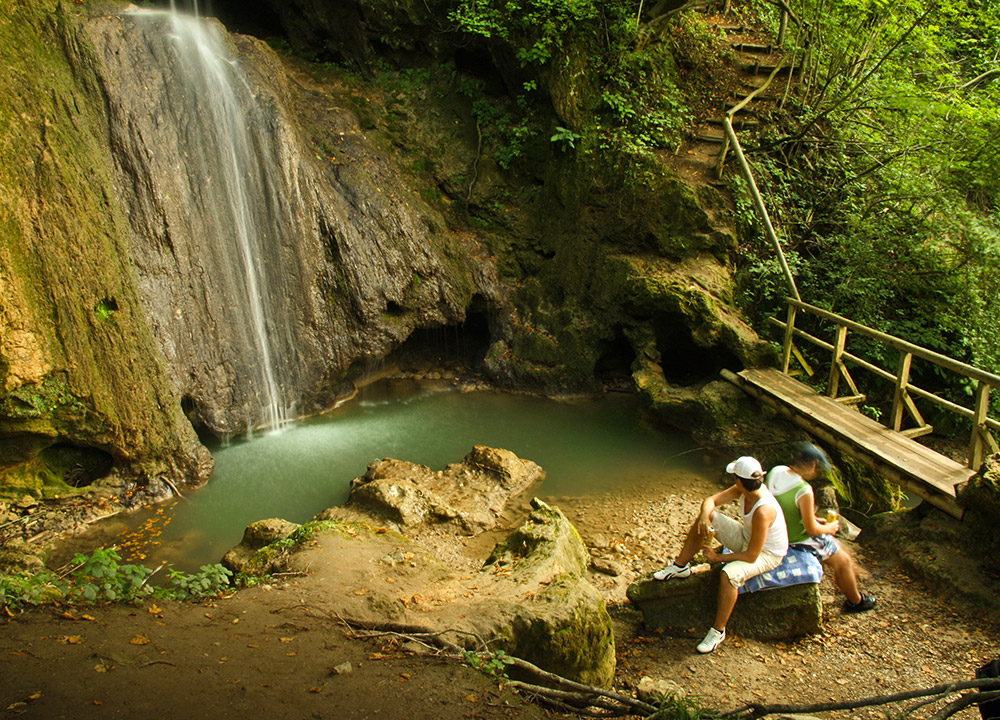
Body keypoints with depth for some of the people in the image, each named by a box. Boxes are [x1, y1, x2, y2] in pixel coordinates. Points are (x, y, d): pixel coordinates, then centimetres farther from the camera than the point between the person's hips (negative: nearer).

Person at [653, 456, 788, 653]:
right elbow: (711, 501, -4)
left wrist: (718, 557, -22)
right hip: (746, 538, 8)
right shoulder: (742, 490, -14)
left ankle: (718, 631, -18)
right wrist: (705, 516, -27)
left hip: (767, 554, -8)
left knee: (729, 574, -36)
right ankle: (680, 566, 9)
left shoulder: (763, 511, -37)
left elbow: (751, 556, -32)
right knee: (707, 516, -5)